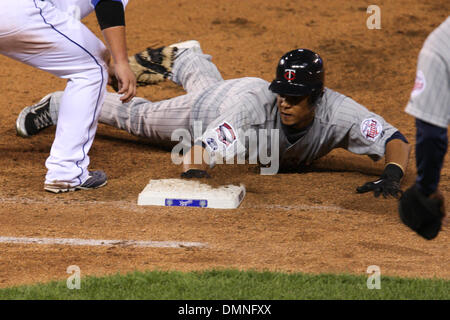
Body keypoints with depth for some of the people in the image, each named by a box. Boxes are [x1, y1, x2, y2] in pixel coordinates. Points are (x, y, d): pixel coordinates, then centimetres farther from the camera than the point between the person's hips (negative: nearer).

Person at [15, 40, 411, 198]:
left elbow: (396, 140, -47)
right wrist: (193, 173, -76)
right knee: (137, 116, 17)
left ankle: (187, 58, 76)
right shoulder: (262, 102, -51)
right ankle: (63, 104, 42)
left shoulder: (337, 113, -45)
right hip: (219, 105, -5)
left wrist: (392, 173, -67)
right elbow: (201, 148, -54)